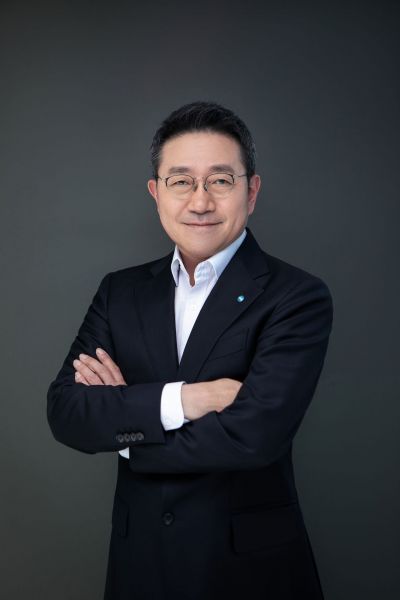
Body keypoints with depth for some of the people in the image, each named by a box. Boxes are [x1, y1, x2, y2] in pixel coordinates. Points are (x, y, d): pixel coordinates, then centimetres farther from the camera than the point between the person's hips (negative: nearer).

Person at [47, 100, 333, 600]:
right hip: (138, 559, 4)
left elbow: (254, 434, -23)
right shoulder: (120, 292, 2)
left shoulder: (299, 297, -13)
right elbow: (64, 411, -8)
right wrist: (175, 400, -23)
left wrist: (121, 426, -11)